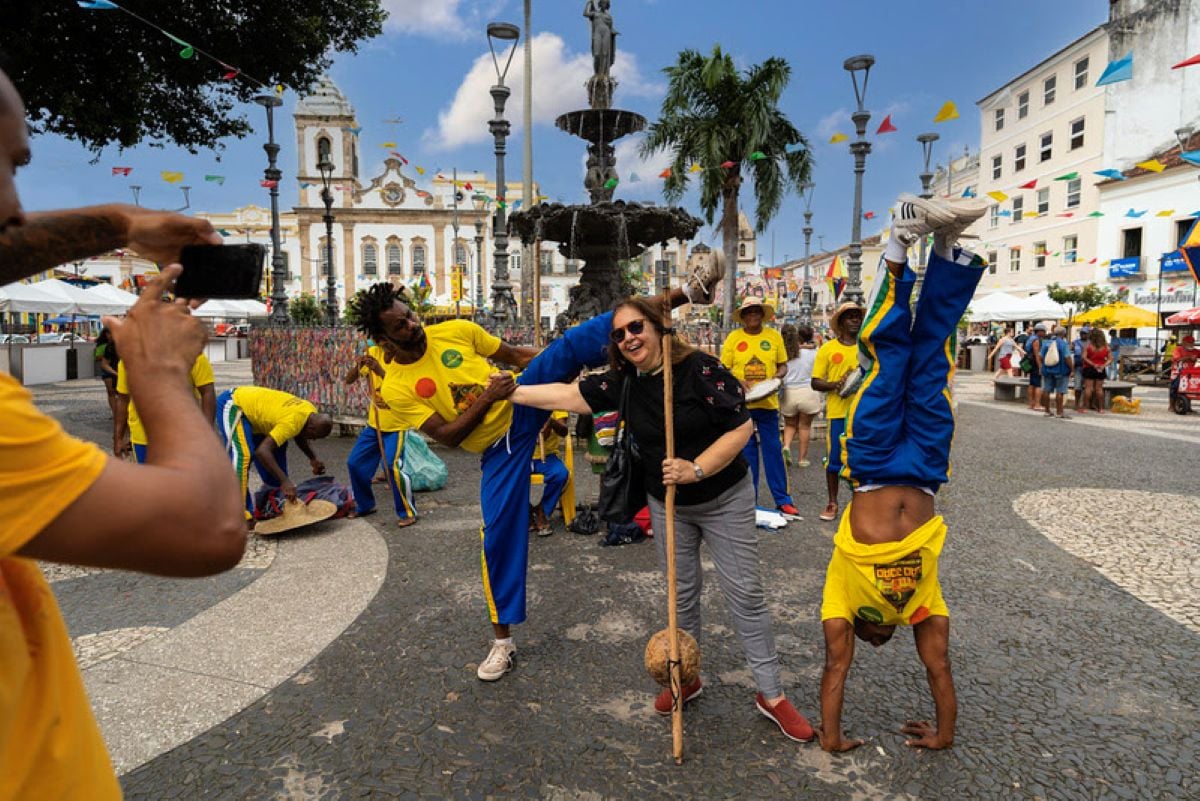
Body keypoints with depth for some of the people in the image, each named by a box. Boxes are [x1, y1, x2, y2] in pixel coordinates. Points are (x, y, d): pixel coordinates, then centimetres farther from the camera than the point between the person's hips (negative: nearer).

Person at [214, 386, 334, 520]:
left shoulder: (312, 412, -8)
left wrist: (313, 458, -4)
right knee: (242, 456, -25)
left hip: (248, 404, 10)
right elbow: (262, 451, -43)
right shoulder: (291, 422, -35)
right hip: (231, 404, -10)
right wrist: (285, 481, -44)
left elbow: (301, 437, 12)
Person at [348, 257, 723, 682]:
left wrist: (565, 363, 0)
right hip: (497, 447, -1)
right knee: (501, 532, -3)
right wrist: (485, 399, -22)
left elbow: (512, 354, 7)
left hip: (525, 402, 2)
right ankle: (503, 640, 18)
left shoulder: (455, 330, -2)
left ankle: (687, 291, -25)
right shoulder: (396, 390, -8)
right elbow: (446, 437, -13)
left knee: (574, 340, -19)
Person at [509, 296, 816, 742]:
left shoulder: (700, 369, -20)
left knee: (745, 592, 1)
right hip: (667, 504, 4)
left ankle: (771, 695, 15)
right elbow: (568, 395, -3)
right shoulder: (623, 382, -5)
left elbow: (741, 427, -20)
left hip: (724, 498, -4)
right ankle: (687, 678, 33)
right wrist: (512, 392, -5)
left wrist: (697, 468, -28)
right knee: (681, 592, 14)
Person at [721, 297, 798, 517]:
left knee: (773, 450, 4)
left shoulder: (774, 336, 5)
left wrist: (777, 377, -10)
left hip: (768, 402, 1)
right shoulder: (733, 337, 1)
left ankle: (782, 499, 12)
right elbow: (724, 369, 3)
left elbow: (783, 366, 11)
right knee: (746, 451, 8)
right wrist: (739, 383, -15)